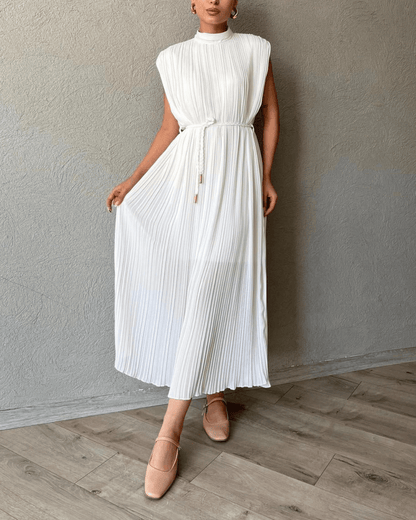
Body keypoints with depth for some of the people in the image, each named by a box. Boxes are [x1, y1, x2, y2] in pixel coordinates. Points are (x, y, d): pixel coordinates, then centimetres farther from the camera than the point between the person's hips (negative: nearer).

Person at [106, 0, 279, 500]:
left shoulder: (254, 49, 9)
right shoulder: (173, 58, 14)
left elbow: (271, 116, 13)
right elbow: (170, 128, 12)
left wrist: (265, 178, 6)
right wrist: (134, 180, 3)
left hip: (235, 174, -2)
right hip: (185, 172, 3)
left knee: (209, 292, -10)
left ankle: (170, 431, -6)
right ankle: (214, 392, 15)